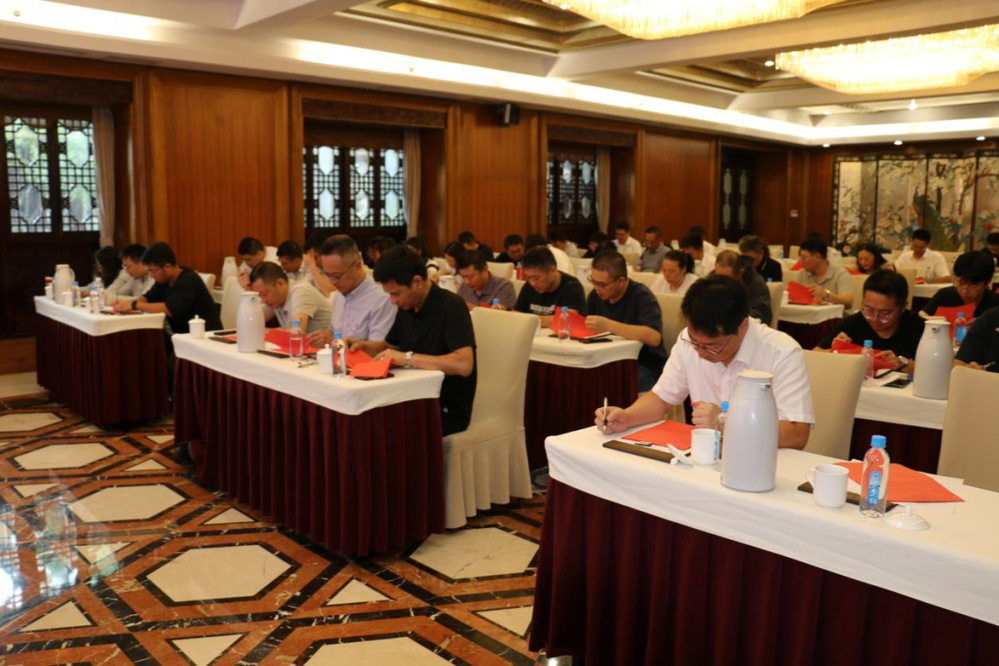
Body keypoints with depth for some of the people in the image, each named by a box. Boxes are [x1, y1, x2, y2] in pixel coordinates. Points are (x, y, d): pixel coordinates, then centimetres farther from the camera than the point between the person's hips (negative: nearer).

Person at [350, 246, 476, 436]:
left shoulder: (450, 306, -16)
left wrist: (408, 358, -26)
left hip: (448, 410, -7)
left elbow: (464, 365, -29)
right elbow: (390, 346, 24)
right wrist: (364, 346, 3)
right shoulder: (407, 307, 7)